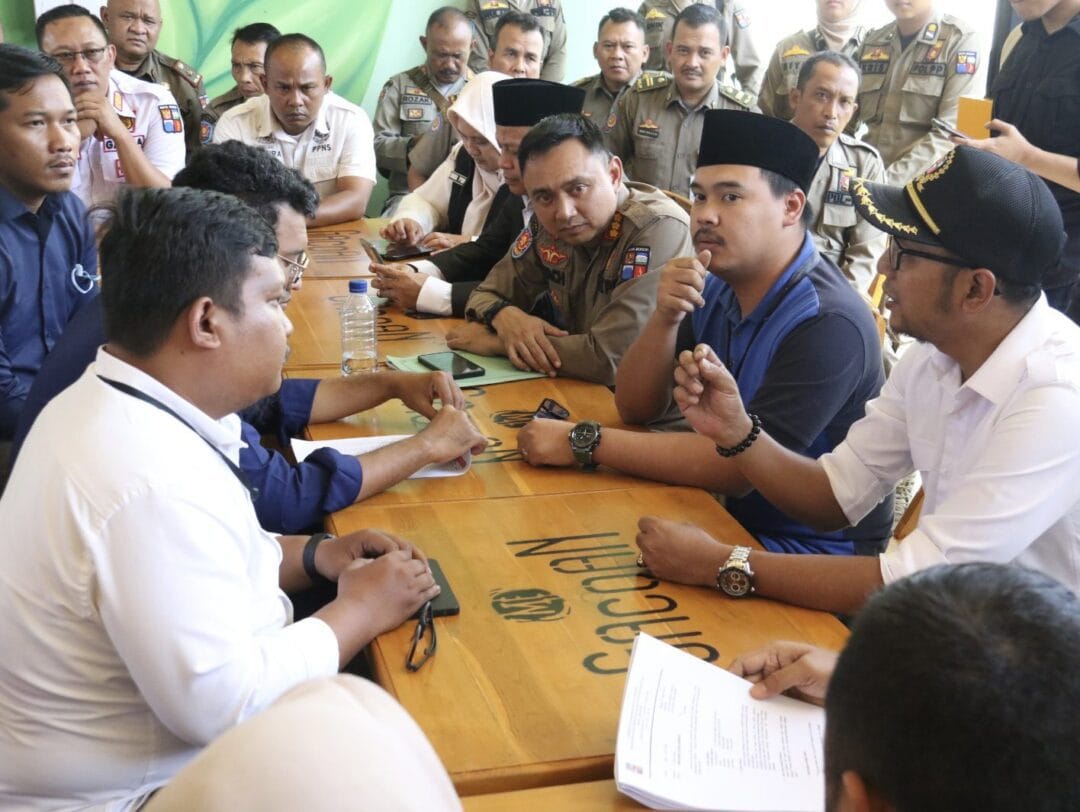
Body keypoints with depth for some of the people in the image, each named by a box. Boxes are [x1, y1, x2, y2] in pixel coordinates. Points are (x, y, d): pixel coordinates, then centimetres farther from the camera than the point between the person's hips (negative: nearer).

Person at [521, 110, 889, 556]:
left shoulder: (828, 323, -23)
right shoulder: (715, 291, -1)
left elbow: (739, 468, -28)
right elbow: (635, 407, 1)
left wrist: (583, 442, -25)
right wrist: (665, 318, -18)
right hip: (731, 518, 6)